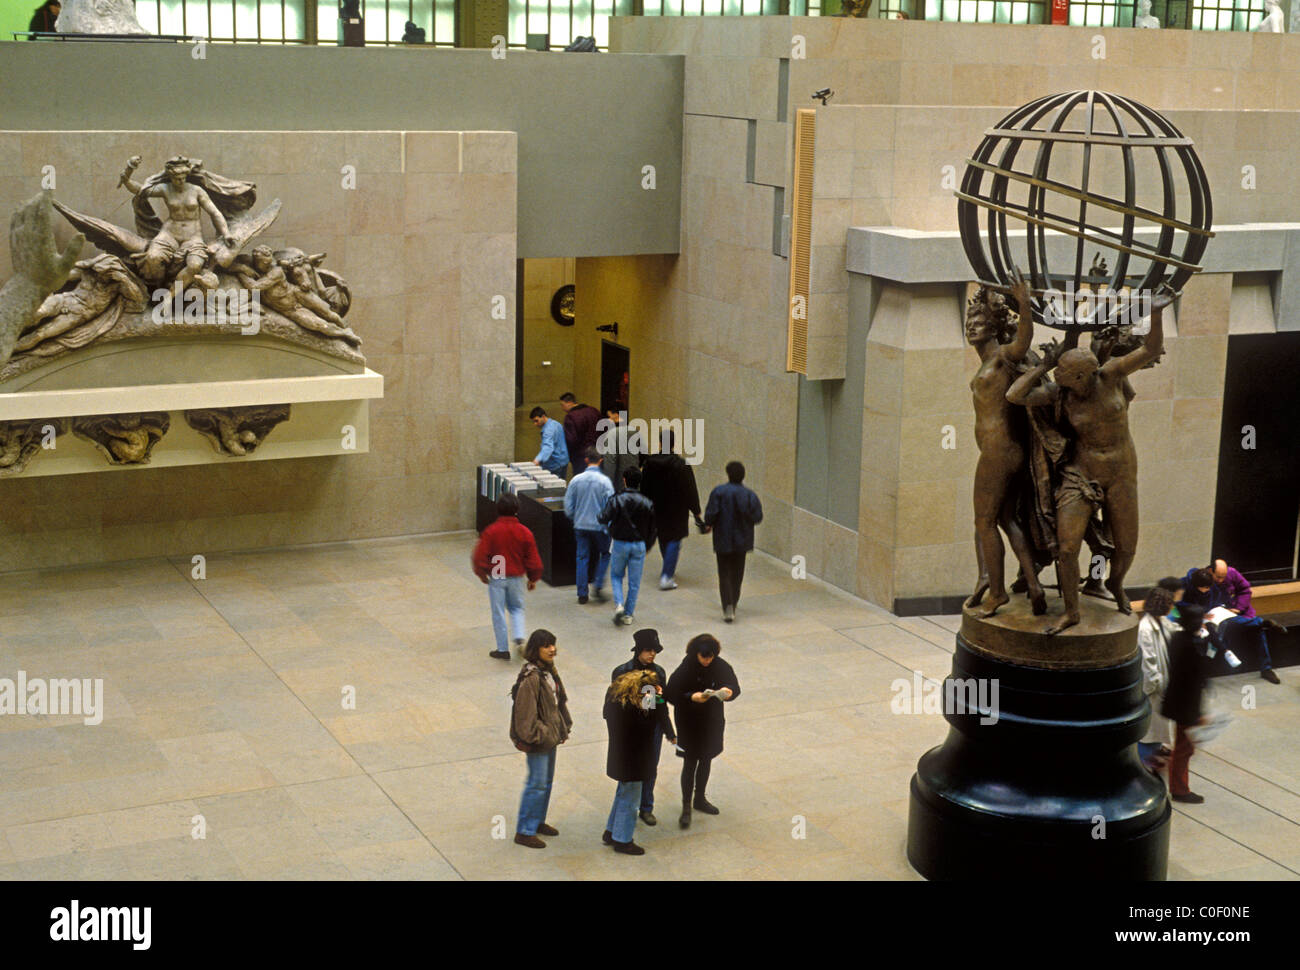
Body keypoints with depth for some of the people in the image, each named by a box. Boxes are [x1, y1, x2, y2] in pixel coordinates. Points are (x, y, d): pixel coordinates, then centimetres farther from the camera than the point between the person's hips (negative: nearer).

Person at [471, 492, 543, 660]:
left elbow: (480, 557, -12)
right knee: (517, 608, 21)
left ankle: (503, 649, 12)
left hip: (496, 578, -2)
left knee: (498, 613, 7)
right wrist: (533, 579, 13)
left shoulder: (491, 531, -14)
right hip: (517, 577, 3)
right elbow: (533, 558, 0)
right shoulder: (525, 532, -6)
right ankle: (519, 637, -1)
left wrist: (482, 574, 5)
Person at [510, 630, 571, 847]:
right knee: (537, 784, -3)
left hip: (550, 735, 10)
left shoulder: (549, 670, 5)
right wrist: (536, 736, -20)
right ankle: (524, 832, 7)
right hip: (538, 739, -9)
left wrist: (563, 727, 13)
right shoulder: (531, 677, -24)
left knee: (547, 780, 20)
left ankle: (538, 821, 36)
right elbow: (525, 712, -23)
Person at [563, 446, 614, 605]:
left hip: (580, 525, 3)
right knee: (605, 554, 18)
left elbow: (568, 505, 1)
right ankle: (598, 585, 4)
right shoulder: (604, 481, -12)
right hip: (599, 526, -2)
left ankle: (582, 595, 11)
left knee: (582, 558, 9)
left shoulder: (576, 480, -4)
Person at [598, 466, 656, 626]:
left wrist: (598, 516, 7)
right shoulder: (647, 503, -1)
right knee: (634, 581, 9)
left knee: (616, 575, 17)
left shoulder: (616, 499, -11)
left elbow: (603, 519, -16)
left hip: (619, 543, -2)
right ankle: (629, 614, 13)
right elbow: (652, 529, 4)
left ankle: (619, 604, -4)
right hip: (639, 545, 2)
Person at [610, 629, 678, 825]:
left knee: (650, 769, 12)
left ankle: (646, 808, 27)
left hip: (653, 726, 4)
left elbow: (663, 704, 8)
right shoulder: (622, 672, -11)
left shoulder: (658, 672, 3)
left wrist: (670, 732, 8)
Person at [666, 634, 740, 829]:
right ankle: (686, 807, 5)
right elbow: (671, 694, -18)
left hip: (713, 722, 5)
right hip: (689, 723, -5)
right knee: (690, 763, -3)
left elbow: (735, 686, -6)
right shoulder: (684, 669, -19)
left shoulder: (721, 666, -9)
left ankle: (699, 799, 37)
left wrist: (729, 692, -30)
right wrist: (691, 697, -34)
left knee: (706, 760, 18)